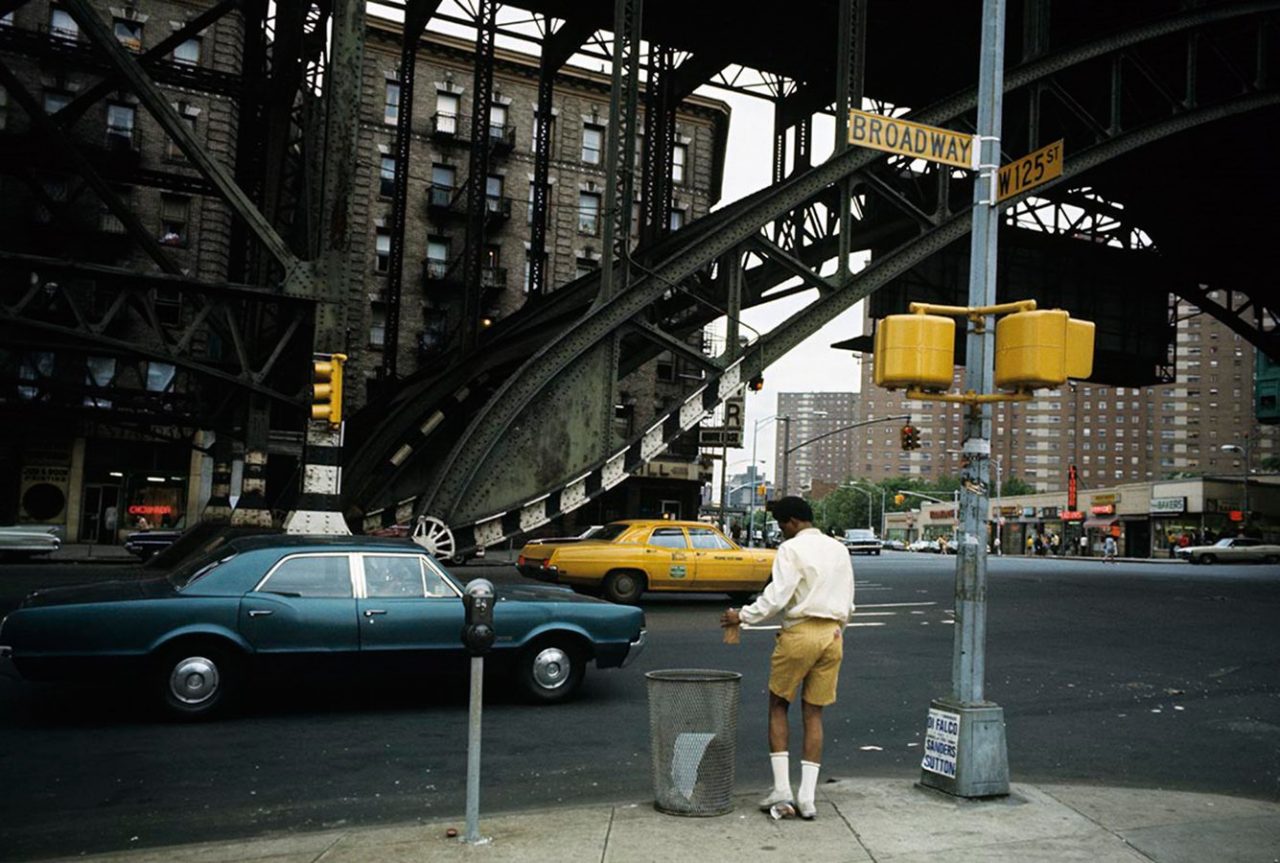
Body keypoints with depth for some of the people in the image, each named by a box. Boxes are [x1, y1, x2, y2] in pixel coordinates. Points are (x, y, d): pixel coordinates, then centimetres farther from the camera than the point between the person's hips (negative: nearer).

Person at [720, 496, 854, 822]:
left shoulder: (792, 549, -7)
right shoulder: (839, 549, 14)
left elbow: (777, 595, -15)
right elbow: (848, 602, 17)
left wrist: (743, 615, -6)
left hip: (800, 632, -6)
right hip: (832, 634, 6)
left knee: (778, 705, 9)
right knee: (813, 713, 9)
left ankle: (782, 789, 4)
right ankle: (807, 798, 7)